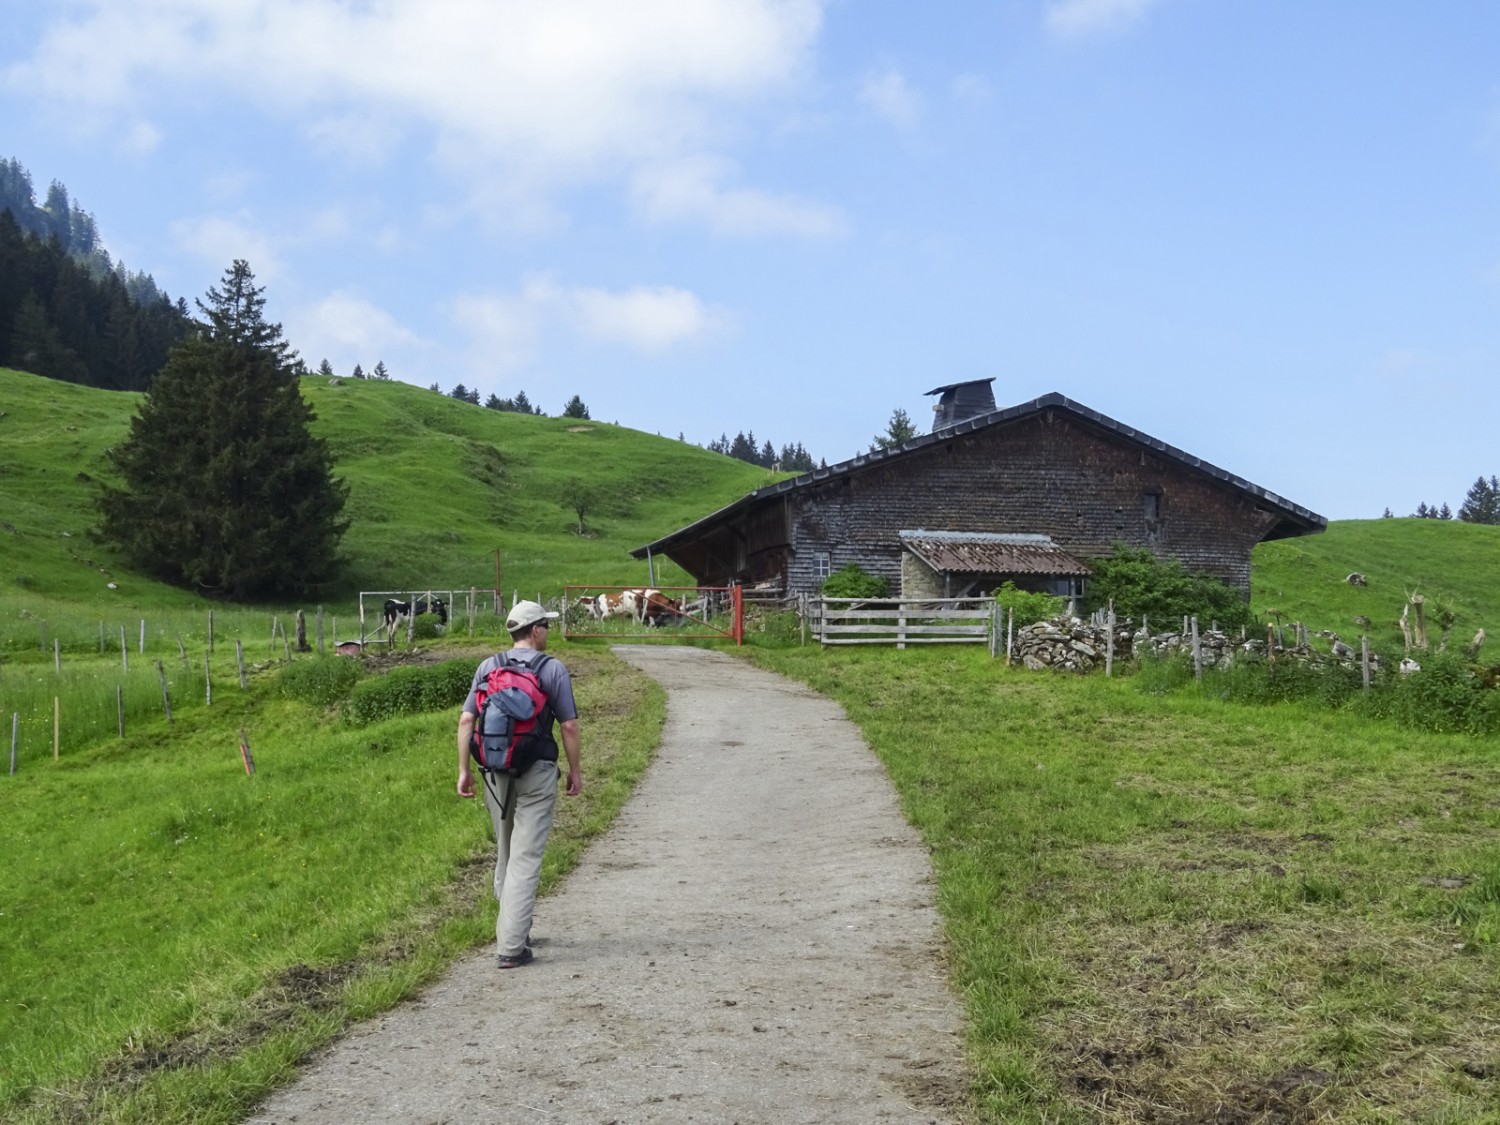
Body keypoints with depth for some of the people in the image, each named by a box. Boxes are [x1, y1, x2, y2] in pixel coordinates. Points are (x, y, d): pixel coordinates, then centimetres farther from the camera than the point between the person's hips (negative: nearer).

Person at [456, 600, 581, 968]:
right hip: (537, 773, -4)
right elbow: (569, 726, -6)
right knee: (526, 859, -3)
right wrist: (575, 770, 5)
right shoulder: (553, 669, -5)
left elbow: (466, 720, 1)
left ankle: (514, 933, 31)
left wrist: (464, 769, 6)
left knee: (505, 854, 19)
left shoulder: (488, 666, 5)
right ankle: (511, 947, -7)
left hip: (496, 773, 4)